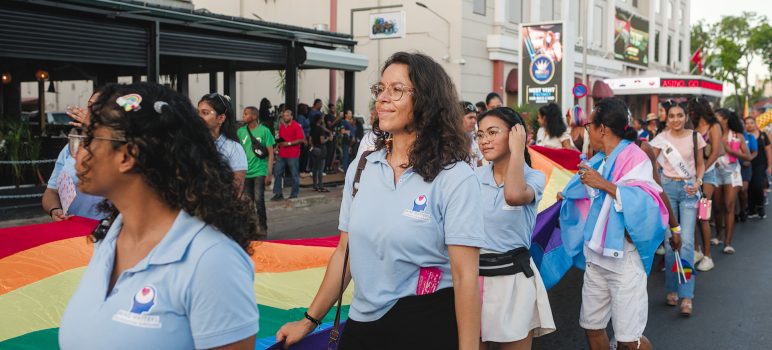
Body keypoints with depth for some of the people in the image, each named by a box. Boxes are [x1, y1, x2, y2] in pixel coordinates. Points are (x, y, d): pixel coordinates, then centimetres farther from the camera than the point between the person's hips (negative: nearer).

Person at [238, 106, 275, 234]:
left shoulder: (264, 131, -4)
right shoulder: (241, 131, 6)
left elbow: (270, 153, -2)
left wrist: (269, 174, -7)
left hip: (260, 171, -4)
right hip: (245, 172, 4)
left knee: (259, 199, -11)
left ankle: (263, 227, 3)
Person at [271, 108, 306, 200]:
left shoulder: (296, 126, -7)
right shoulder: (281, 126, 14)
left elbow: (301, 140, -13)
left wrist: (289, 143, -15)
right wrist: (278, 145, 7)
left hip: (293, 155, -7)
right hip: (282, 154, 7)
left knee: (294, 175, 1)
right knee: (277, 173, 5)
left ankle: (294, 194, 10)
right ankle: (278, 193, 13)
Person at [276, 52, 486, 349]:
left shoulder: (454, 177, -13)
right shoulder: (361, 168, 2)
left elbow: (466, 277, -16)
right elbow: (344, 253, 9)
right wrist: (310, 321, 10)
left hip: (427, 326, -4)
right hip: (361, 324, 5)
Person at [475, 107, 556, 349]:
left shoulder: (533, 177, -7)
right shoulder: (474, 176, 3)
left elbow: (514, 196, -33)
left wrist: (517, 150, -21)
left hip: (512, 276, -3)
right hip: (474, 273, 4)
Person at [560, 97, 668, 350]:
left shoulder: (635, 158, -10)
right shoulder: (598, 161, 11)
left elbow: (648, 202, -26)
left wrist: (605, 185, -26)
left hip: (624, 256, -7)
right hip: (595, 255, 7)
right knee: (592, 327, 14)